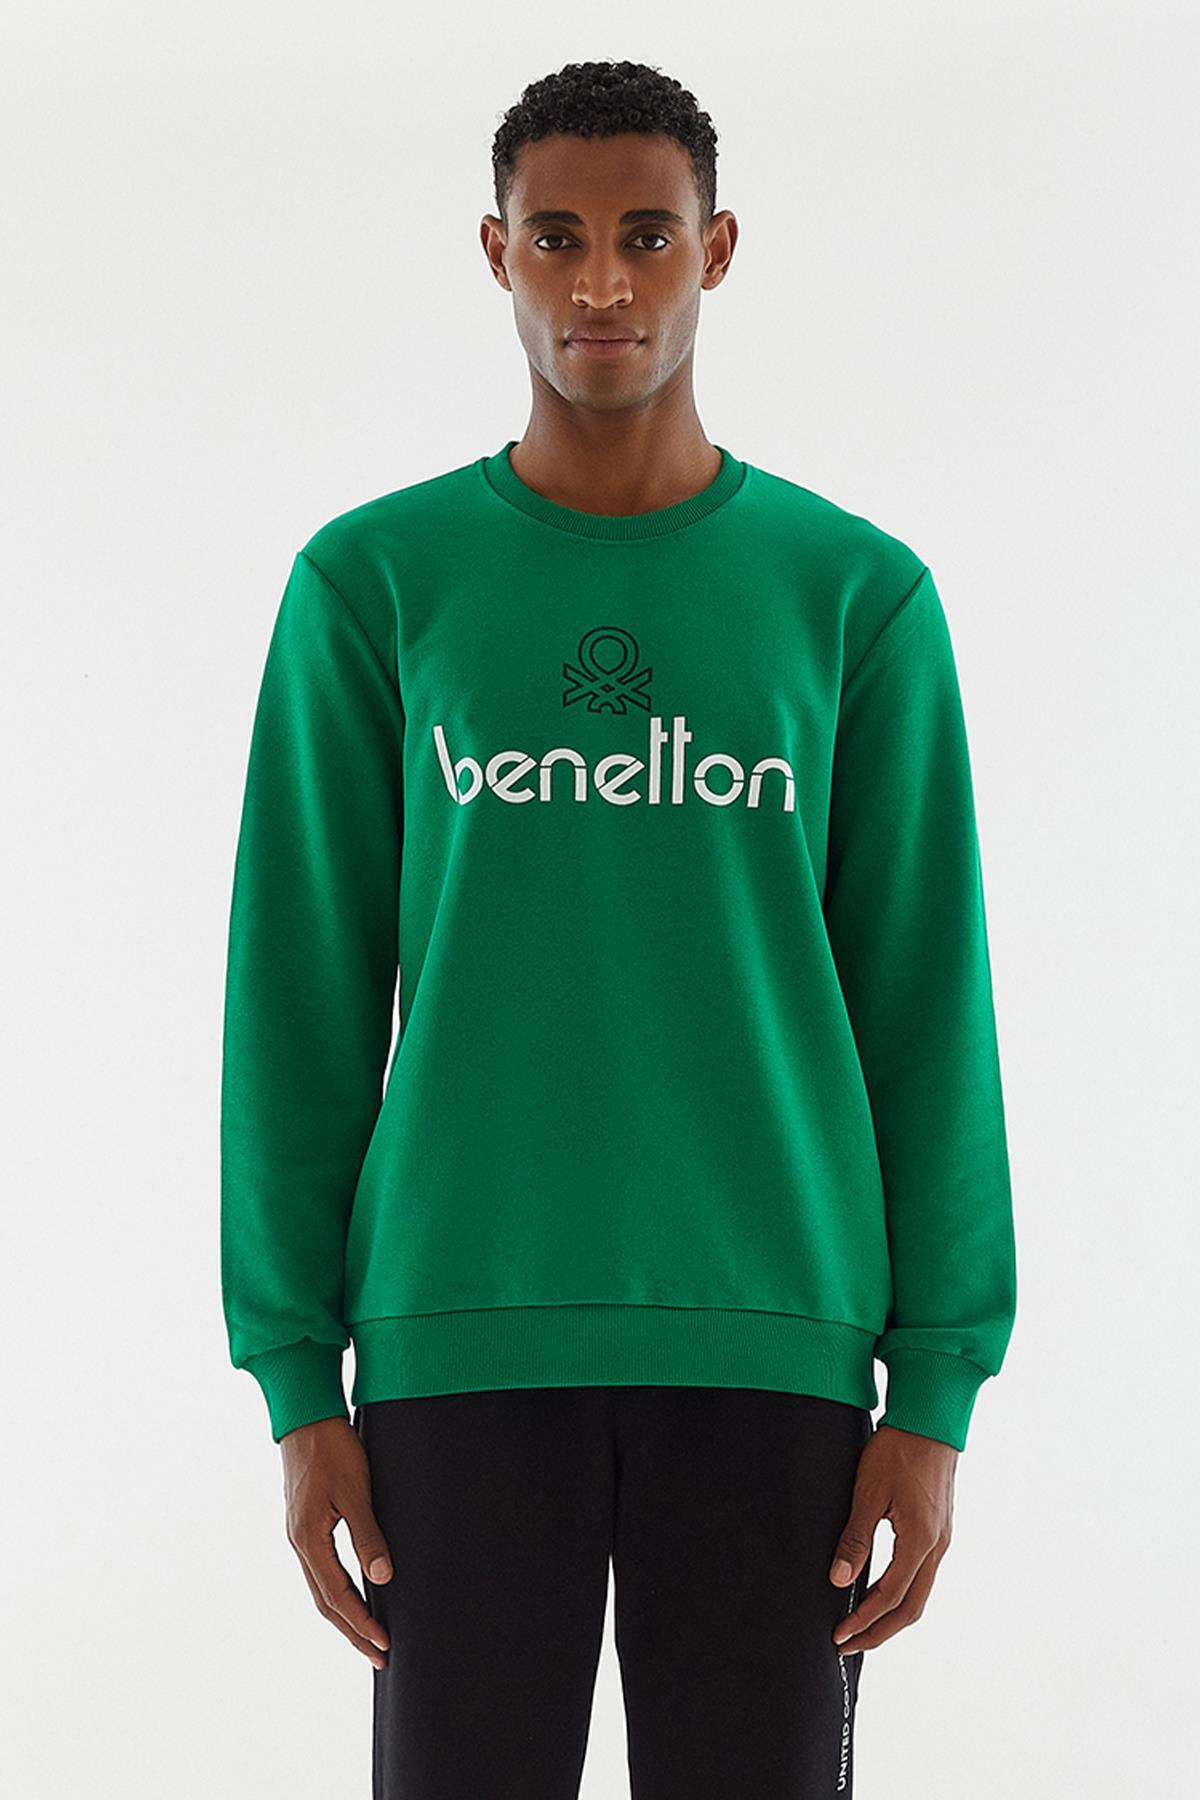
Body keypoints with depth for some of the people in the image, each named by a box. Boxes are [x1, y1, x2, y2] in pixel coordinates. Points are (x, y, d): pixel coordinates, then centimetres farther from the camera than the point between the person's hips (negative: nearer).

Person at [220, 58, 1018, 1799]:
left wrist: (937, 1392, -1)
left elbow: (925, 1007, 5)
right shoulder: (369, 585, 4)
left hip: (773, 1341, 0)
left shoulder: (859, 595, 4)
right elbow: (301, 1003, 4)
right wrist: (298, 1384, -1)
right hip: (462, 1338, 0)